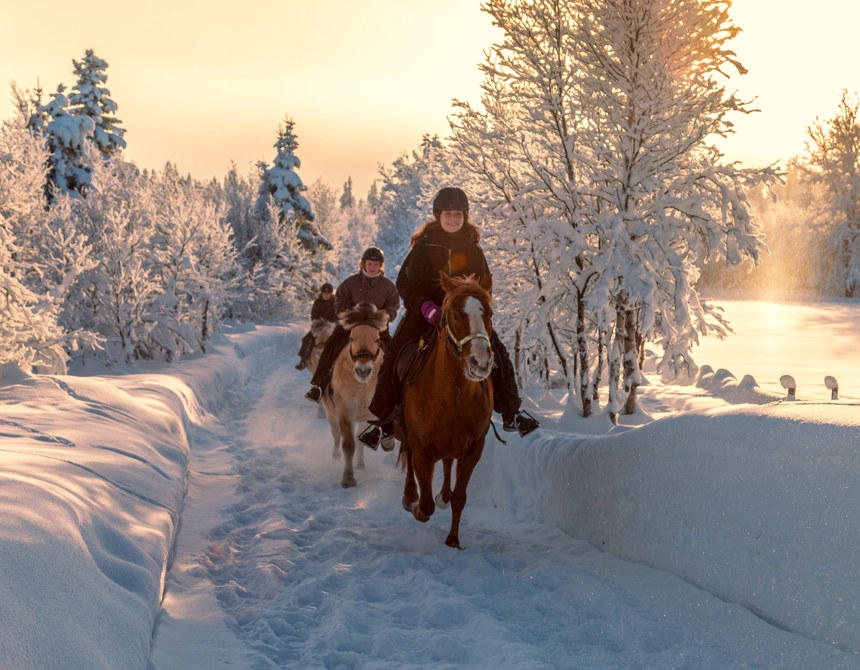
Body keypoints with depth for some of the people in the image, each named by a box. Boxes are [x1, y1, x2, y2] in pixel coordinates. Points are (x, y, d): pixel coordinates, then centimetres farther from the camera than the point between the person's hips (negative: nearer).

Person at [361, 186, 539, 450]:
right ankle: (385, 420, -5)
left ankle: (511, 413, 3)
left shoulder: (473, 249, 4)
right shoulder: (423, 248, -3)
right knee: (394, 357, -16)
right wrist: (424, 305, -18)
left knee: (498, 354, -11)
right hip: (425, 313, -2)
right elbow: (405, 284, -2)